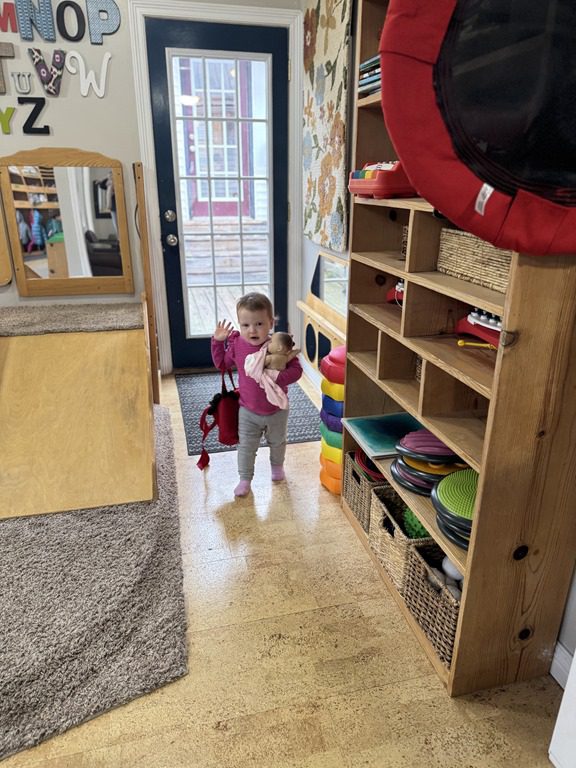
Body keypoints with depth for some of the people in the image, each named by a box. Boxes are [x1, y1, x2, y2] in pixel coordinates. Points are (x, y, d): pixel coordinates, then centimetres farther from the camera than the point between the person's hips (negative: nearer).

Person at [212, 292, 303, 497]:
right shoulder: (237, 345, -13)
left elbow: (296, 369, -21)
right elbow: (222, 364, 4)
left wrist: (277, 379, -38)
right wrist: (218, 341, -7)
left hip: (277, 410, 0)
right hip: (248, 411, 1)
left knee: (277, 442, 25)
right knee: (246, 447, 10)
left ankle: (277, 466, 54)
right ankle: (245, 479, 30)